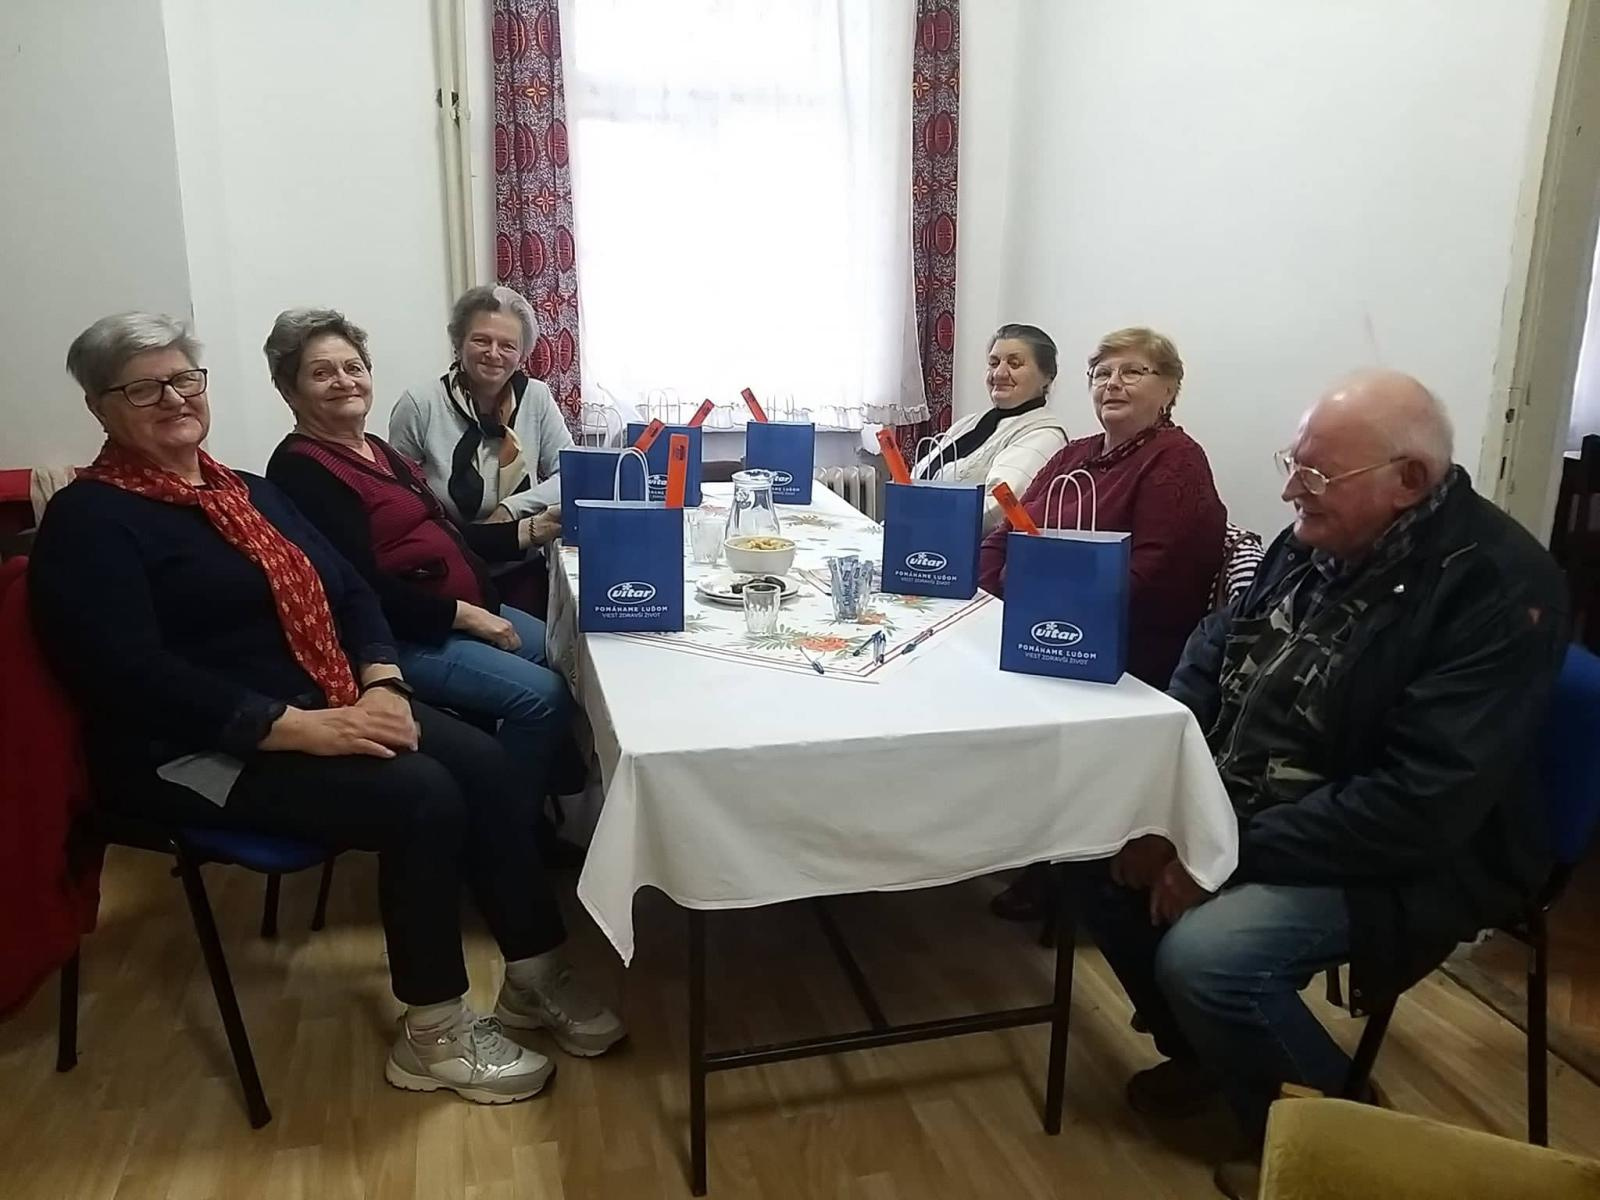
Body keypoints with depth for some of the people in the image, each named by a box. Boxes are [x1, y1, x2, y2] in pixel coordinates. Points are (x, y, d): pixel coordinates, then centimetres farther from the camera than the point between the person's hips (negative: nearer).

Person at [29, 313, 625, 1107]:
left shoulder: (250, 493, 17)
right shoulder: (87, 521, -7)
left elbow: (348, 590, 11)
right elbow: (131, 676, -20)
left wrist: (382, 683, -10)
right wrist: (299, 727, -27)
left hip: (326, 711, 7)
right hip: (198, 751, -7)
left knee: (481, 762, -15)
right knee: (422, 796, -26)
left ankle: (536, 977, -1)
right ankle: (434, 1037, -8)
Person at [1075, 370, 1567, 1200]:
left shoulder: (1498, 586, -22)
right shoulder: (1317, 538, 1)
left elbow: (1420, 804, -29)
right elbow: (1213, 652, 7)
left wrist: (1230, 853, -26)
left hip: (1405, 860, -8)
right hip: (1245, 806, 8)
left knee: (1204, 956, -28)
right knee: (1093, 844, 1)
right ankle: (1204, 1050, 22)